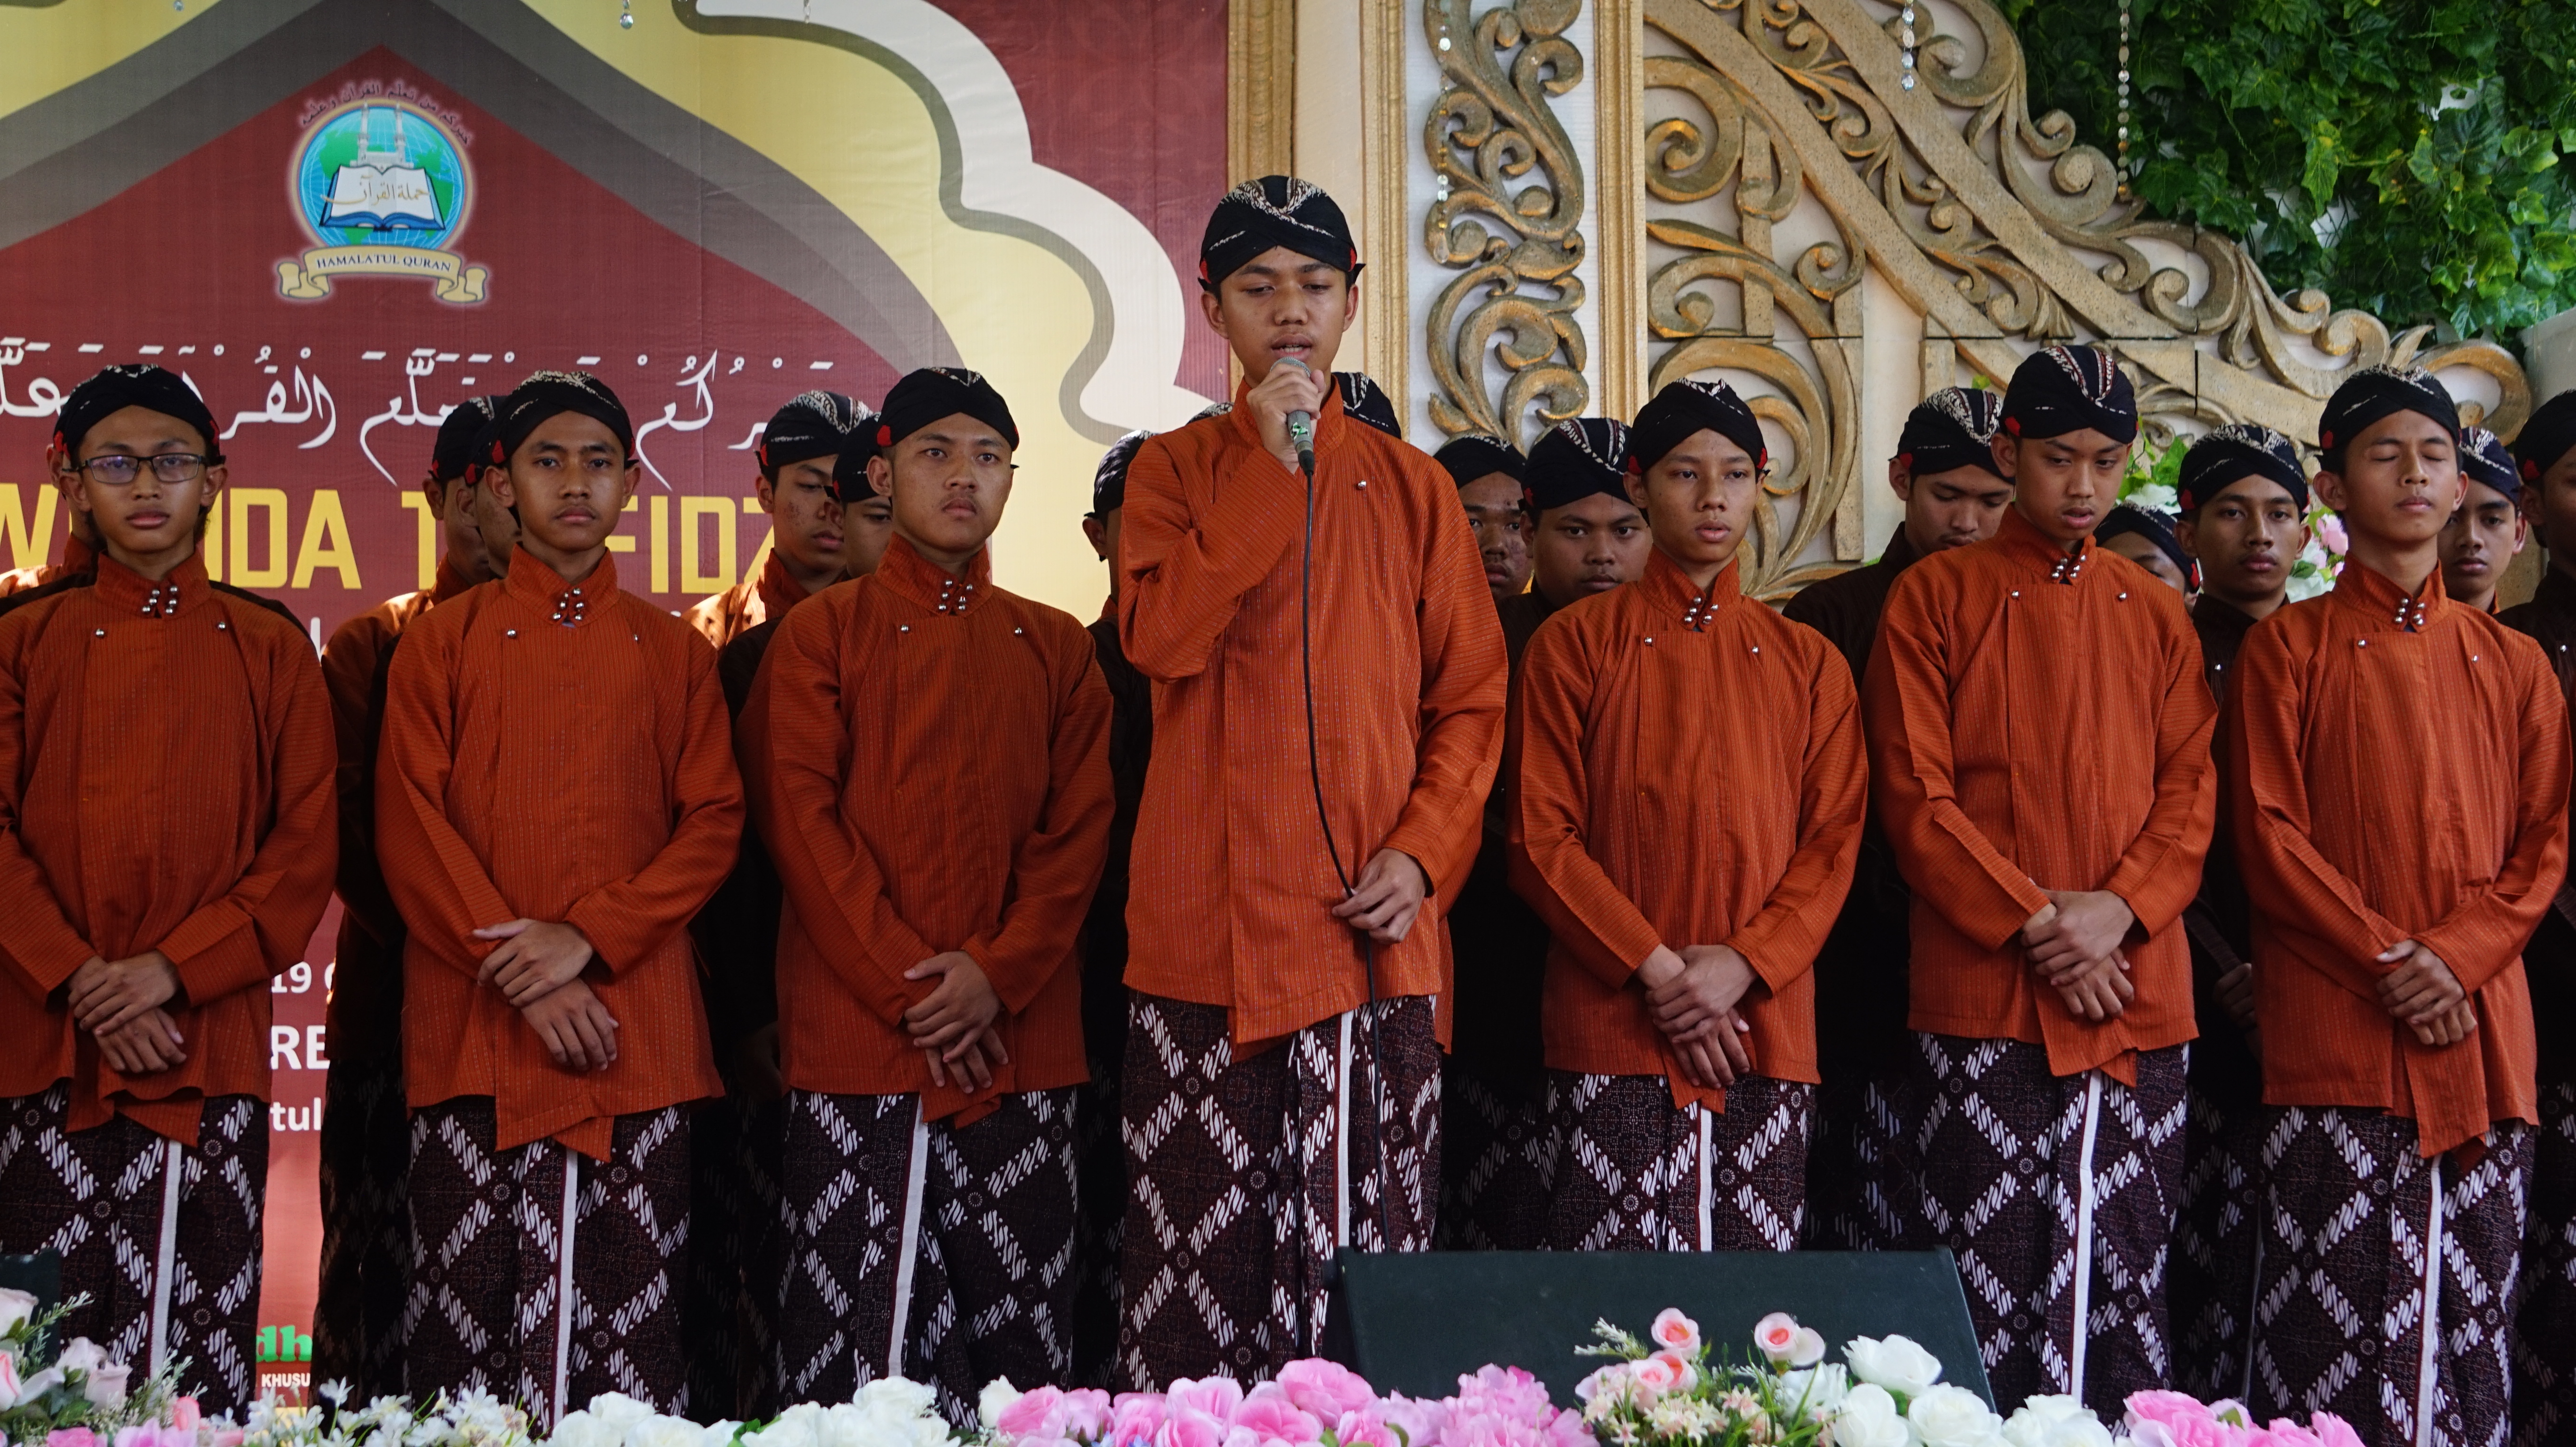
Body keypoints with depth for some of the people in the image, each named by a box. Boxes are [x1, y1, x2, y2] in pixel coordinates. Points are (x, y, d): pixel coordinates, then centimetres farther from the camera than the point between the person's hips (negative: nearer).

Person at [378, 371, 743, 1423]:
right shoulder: (442, 641, 9)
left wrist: (586, 939, -10)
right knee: (468, 1295, -2)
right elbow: (410, 826, 1)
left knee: (631, 1307, -1)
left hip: (636, 1028, 1)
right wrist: (524, 972, -10)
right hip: (473, 1024, 0)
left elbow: (714, 820, 4)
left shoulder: (675, 652, 13)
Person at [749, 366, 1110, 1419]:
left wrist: (996, 976, -10)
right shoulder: (819, 637, 7)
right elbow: (802, 819, -2)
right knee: (854, 1323, -3)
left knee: (1018, 1322, 3)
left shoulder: (1056, 649, 14)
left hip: (1020, 1040, 2)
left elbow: (1081, 827, 5)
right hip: (853, 1037, -2)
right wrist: (906, 987, -11)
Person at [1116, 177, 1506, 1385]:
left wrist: (1424, 851, -5)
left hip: (1371, 928, 1)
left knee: (1360, 1257, -2)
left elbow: (1471, 699, 10)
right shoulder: (1177, 469, 10)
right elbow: (1159, 639, -9)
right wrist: (1267, 467, -10)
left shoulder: (1411, 488, 12)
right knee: (1203, 1247, 0)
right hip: (1205, 922, -1)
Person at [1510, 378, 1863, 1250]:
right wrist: (1656, 971, -10)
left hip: (1767, 1033, 3)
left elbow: (1834, 841, 7)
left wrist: (1742, 965, -9)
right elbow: (1542, 836, -1)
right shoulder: (1575, 645, 6)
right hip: (1610, 1033, -2)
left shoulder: (1807, 663, 13)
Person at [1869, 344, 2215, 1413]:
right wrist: (2032, 923, -12)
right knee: (1990, 1273, -3)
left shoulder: (2154, 613, 14)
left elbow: (2190, 788, 8)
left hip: (2138, 996, 4)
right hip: (1983, 996, -3)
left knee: (2123, 1274, 7)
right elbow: (1915, 794, -4)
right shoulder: (1935, 598, 3)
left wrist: (2119, 908, -9)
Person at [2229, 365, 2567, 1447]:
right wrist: (2387, 961, -12)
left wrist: (2457, 956, -7)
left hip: (2485, 1037, 4)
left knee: (2470, 1312, 4)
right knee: (2341, 1327, -7)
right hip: (2333, 1037, -3)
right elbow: (2268, 830, -2)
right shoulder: (2289, 646, 6)